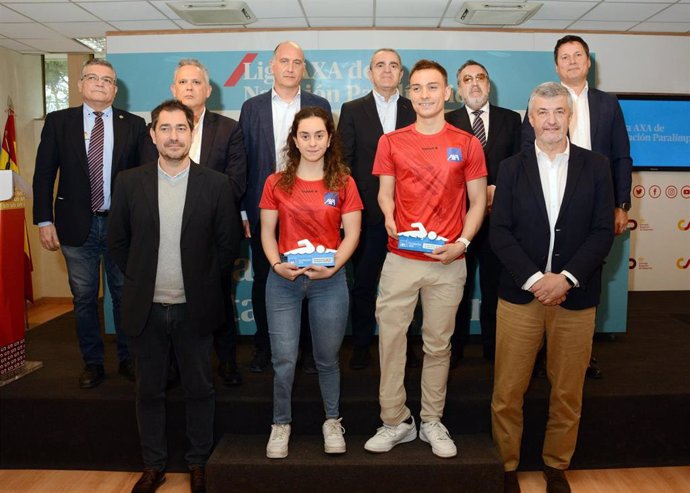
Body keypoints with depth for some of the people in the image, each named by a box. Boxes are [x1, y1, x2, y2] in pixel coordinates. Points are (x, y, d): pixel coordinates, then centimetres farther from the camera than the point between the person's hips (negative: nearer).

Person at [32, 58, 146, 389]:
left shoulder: (134, 125, 2)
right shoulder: (58, 122, 4)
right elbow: (44, 174, 3)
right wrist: (44, 221, -4)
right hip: (77, 225, 1)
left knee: (124, 295, 9)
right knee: (84, 298, 10)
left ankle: (127, 359, 25)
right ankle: (92, 363, 25)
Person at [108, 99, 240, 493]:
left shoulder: (216, 185, -5)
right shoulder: (130, 183, 0)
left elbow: (229, 242, 0)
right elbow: (117, 241, 8)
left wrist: (206, 282, -1)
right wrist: (140, 279, 4)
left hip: (195, 308, -1)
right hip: (146, 308, 2)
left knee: (200, 390, 12)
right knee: (150, 390, 15)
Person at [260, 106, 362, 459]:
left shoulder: (343, 183, 2)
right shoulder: (276, 183, 4)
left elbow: (352, 233, -1)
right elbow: (267, 232, 4)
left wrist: (332, 267, -15)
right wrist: (277, 264, -13)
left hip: (329, 280, 0)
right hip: (283, 279, 1)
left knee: (327, 358, 11)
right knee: (284, 359, 1)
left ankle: (332, 421, 32)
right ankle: (281, 424, 23)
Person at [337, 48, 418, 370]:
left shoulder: (416, 111, 8)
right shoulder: (352, 110, 6)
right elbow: (343, 160, 2)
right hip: (367, 211, 0)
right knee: (363, 281, 9)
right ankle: (361, 344, 24)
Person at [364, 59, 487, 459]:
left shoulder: (467, 144, 3)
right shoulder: (391, 142, 6)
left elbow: (478, 201, 4)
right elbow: (385, 193, 8)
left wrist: (461, 242, -10)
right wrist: (389, 217, -14)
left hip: (448, 262, 0)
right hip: (401, 259, 1)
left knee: (439, 344, 9)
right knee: (391, 339, 2)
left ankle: (433, 421, 25)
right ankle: (396, 421, 17)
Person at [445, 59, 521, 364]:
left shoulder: (511, 119, 8)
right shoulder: (447, 121, 4)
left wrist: (497, 190, -10)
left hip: (499, 215, 1)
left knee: (495, 283, 9)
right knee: (458, 285, 8)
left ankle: (494, 347, 24)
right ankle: (454, 347, 21)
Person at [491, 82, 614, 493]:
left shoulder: (596, 166, 5)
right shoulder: (512, 168, 5)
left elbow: (603, 231, -1)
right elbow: (500, 231, -1)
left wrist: (566, 278, -13)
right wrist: (534, 279, -13)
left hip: (575, 296, 1)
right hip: (520, 293, 0)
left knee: (567, 393, 12)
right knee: (508, 391, 5)